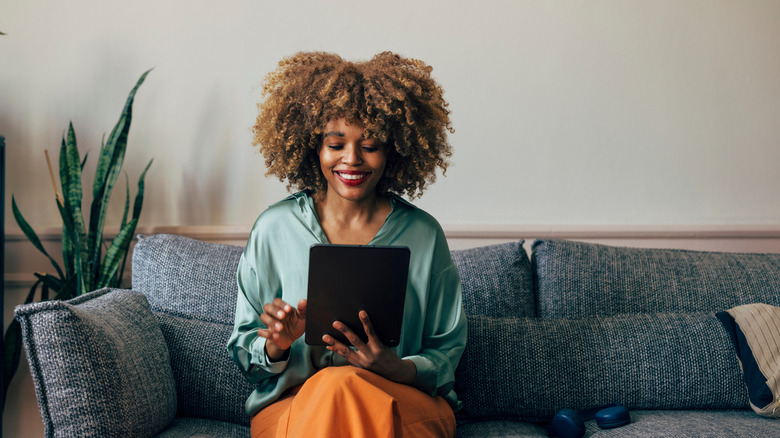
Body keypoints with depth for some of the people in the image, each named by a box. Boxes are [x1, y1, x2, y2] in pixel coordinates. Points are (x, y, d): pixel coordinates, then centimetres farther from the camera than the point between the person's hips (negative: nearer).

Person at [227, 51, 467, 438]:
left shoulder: (423, 234, 3)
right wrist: (276, 346, -14)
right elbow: (244, 354, 10)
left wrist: (398, 369, -15)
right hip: (290, 404, 1)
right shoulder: (273, 228, 3)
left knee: (343, 388, -35)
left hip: (408, 404, 0)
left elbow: (447, 352, 8)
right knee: (332, 388, -35)